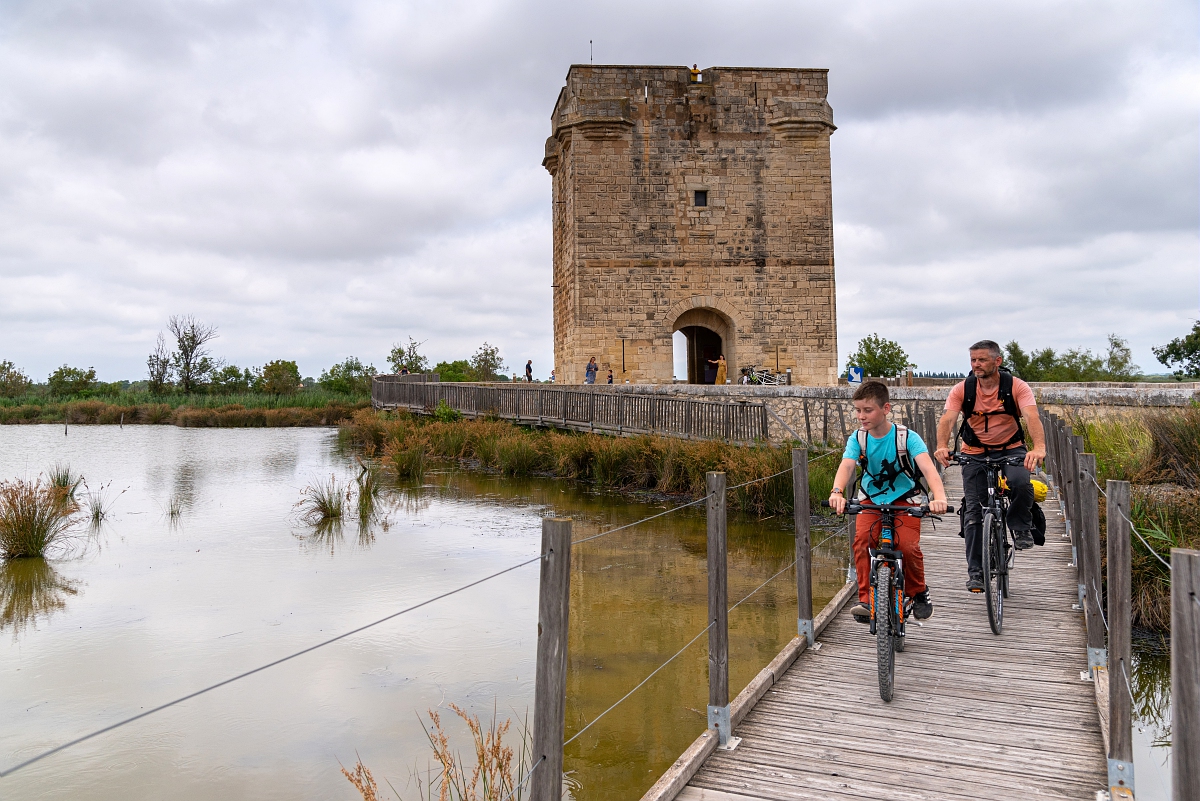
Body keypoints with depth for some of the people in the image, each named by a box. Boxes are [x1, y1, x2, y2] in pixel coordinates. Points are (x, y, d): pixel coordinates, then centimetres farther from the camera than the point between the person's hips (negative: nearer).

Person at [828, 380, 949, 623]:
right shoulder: (857, 439, -11)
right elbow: (847, 465, -28)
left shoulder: (907, 437, -18)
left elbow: (927, 467, -32)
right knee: (862, 541, -24)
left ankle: (919, 592, 7)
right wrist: (837, 492, -50)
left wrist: (939, 497, -52)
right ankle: (866, 600, -16)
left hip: (904, 499, -2)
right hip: (872, 500, 2)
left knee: (908, 546, -23)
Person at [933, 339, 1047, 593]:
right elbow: (947, 419, -23)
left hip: (1011, 448, -1)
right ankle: (975, 570, 5)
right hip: (975, 452, 1)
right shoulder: (962, 389, -11)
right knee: (974, 511, -5)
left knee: (1021, 483, -32)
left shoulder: (1016, 386, -14)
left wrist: (1039, 447, -48)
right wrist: (942, 446, -44)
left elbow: (1032, 417, -29)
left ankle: (1021, 528, -2)